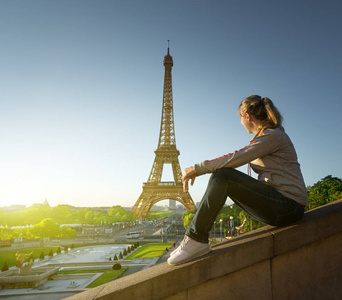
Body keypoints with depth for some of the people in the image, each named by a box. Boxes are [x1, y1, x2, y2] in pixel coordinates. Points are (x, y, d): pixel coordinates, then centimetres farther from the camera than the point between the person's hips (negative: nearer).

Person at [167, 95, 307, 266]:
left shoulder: (273, 135, -12)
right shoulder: (266, 136, 17)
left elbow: (235, 159, -21)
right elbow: (238, 159, 17)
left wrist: (197, 168, -16)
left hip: (289, 206, -9)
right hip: (277, 202, 9)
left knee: (222, 176, -22)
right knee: (221, 178, 2)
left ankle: (197, 240, -17)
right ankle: (194, 239, -1)